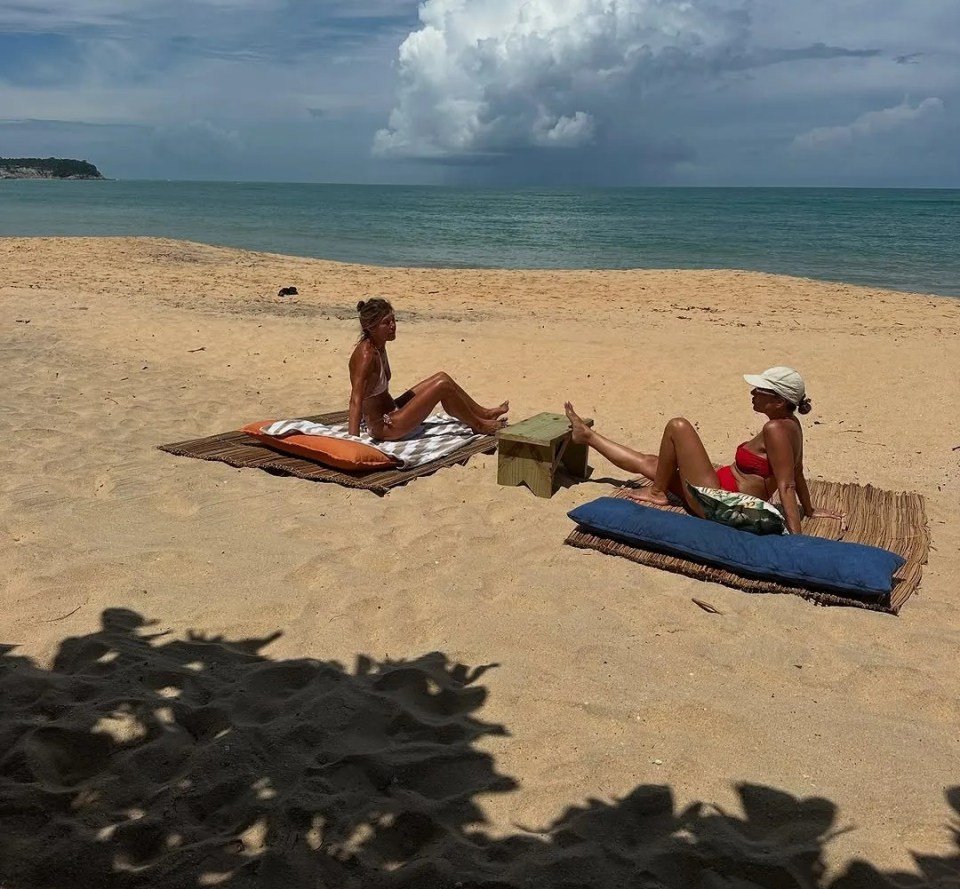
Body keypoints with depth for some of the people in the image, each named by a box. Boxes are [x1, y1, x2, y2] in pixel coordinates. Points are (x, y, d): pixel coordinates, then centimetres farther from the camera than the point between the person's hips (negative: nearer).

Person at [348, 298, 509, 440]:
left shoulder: (379, 347, 2)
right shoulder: (366, 355, -26)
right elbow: (356, 401, -33)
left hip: (390, 411, 10)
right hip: (382, 427, -10)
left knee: (442, 377, 10)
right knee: (443, 385, -15)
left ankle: (484, 413, 24)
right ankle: (478, 425, 7)